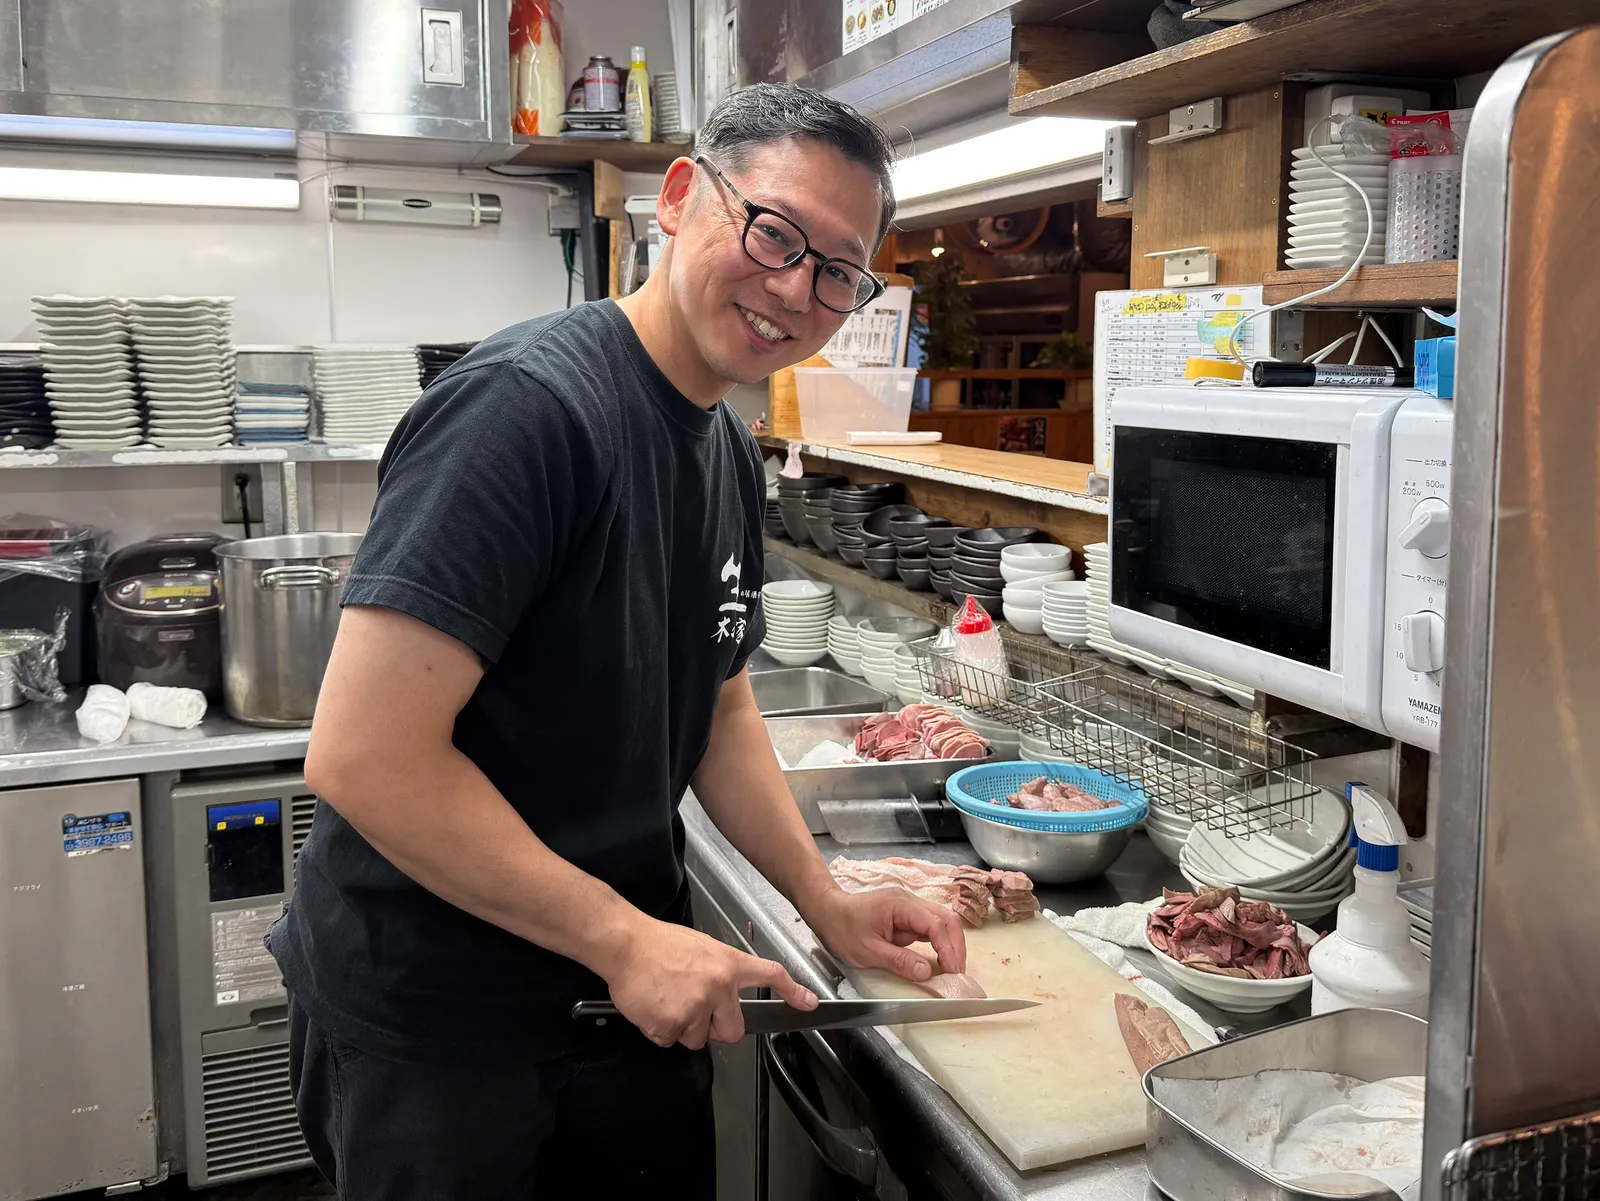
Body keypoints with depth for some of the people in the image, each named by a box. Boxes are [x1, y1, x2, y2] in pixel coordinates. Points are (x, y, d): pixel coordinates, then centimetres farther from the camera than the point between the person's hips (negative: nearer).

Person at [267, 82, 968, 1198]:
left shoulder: (733, 454, 3)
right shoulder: (527, 405, -24)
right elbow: (362, 757, -28)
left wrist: (830, 904, 4)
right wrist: (625, 940, -23)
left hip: (636, 990, 8)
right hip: (436, 1026, -8)